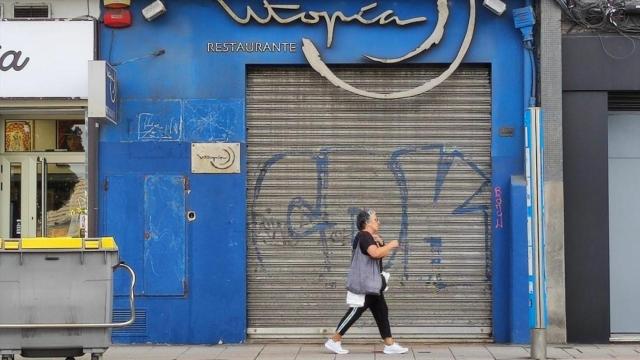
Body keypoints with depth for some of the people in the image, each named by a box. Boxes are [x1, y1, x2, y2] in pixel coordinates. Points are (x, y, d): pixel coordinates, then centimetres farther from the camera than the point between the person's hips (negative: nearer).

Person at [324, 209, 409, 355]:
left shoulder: (371, 237, 16)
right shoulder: (363, 236, -17)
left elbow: (382, 254, 18)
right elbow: (375, 253, -33)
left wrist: (381, 243, -1)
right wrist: (391, 245, -19)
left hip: (372, 283, 10)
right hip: (363, 283, -10)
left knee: (381, 312, 8)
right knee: (356, 311, -6)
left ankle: (389, 344, 10)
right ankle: (334, 341, 2)